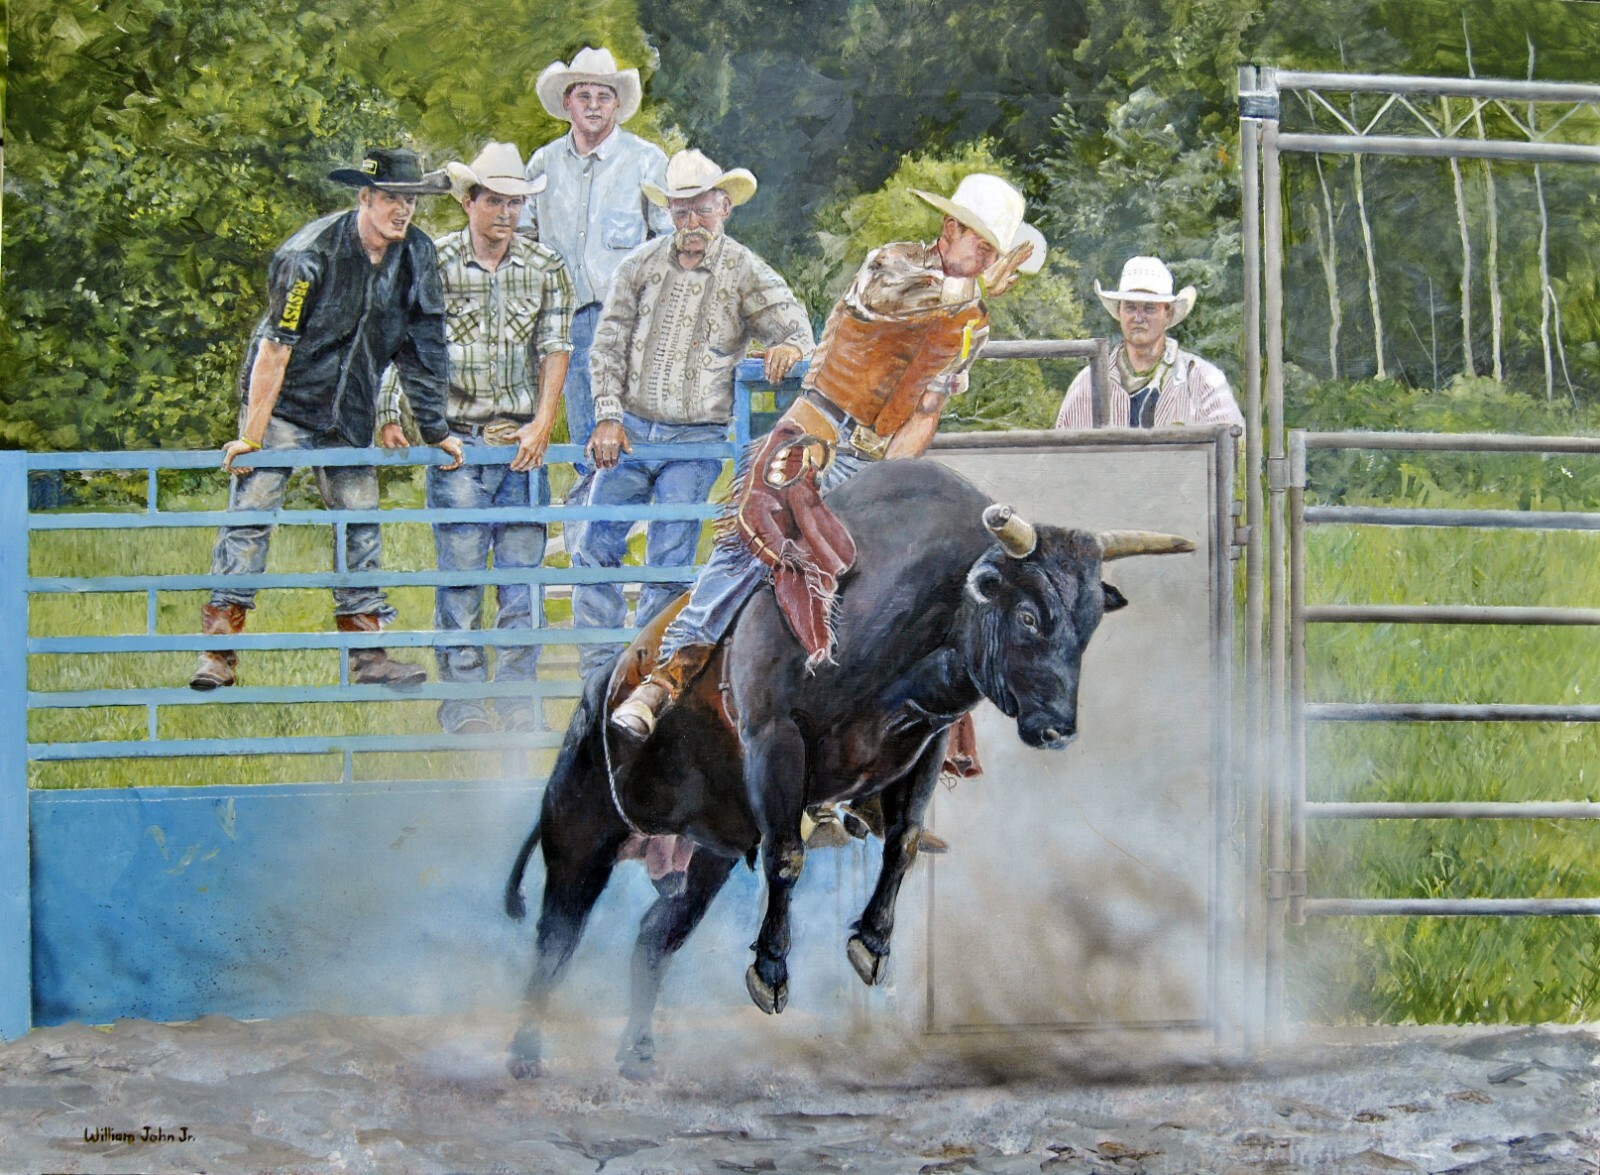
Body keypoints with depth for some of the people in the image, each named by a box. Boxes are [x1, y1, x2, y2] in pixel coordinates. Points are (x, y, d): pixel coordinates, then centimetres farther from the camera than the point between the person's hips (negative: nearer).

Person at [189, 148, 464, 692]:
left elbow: (423, 345, 6)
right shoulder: (312, 254, -21)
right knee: (251, 514, -12)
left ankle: (367, 656, 7)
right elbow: (276, 347, -19)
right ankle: (218, 653, -13)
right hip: (283, 403, -6)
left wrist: (435, 429, 6)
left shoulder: (416, 255, -3)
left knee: (360, 524, 3)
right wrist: (251, 436, -19)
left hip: (349, 412, 6)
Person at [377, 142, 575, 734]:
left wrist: (542, 425, -6)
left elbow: (555, 350, 5)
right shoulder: (434, 262, -1)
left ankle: (518, 701, 9)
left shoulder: (545, 267, 6)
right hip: (458, 441, -2)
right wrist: (390, 414, -9)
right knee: (460, 572, -3)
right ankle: (462, 705, 1)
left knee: (523, 571, 2)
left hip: (523, 441, 2)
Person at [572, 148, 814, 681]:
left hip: (696, 440, -3)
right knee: (595, 548, 2)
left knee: (670, 564, -4)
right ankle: (599, 671, 11)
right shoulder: (641, 266, 4)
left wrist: (789, 346, -31)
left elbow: (795, 327, -6)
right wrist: (608, 415, -5)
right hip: (630, 430, 3)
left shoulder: (745, 273, -2)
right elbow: (609, 343, 5)